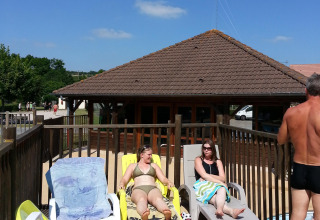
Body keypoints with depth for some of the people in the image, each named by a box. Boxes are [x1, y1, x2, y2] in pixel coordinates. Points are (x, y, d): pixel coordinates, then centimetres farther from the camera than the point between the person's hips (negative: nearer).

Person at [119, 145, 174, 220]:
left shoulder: (154, 165, 30)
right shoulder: (132, 166, 26)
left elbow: (163, 178, 20)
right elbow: (125, 179, 14)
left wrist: (168, 182, -4)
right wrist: (122, 184, -10)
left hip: (152, 188, 1)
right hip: (138, 189, -1)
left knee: (158, 199, -38)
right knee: (141, 200, -40)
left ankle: (167, 212, -69)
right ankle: (143, 213, -72)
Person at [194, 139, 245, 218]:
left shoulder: (218, 162, 23)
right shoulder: (198, 160, 13)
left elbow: (223, 178, 9)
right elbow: (204, 175, -4)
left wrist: (209, 176, -6)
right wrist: (220, 182, -12)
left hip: (217, 186, 3)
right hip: (203, 185, -3)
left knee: (222, 189, -37)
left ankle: (219, 210, -69)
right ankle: (231, 211, -69)